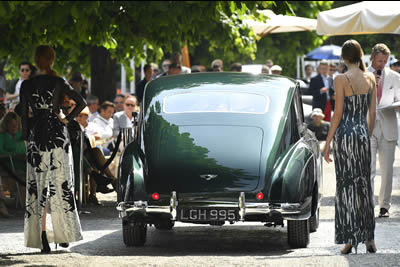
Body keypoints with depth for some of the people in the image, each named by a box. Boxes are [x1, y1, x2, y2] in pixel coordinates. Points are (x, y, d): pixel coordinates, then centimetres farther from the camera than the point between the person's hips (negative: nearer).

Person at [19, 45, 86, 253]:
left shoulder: (26, 85, 0)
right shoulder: (58, 83, -3)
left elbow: (24, 115, 2)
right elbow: (81, 103, -9)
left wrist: (27, 138, 10)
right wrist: (67, 119, 1)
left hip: (37, 136, 1)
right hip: (58, 135, -1)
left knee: (39, 185, 4)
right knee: (61, 183, 7)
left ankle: (42, 236, -3)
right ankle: (63, 235, 8)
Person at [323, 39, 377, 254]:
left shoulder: (341, 79, -10)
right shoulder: (370, 79, 5)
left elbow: (338, 113, -11)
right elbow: (373, 112, 9)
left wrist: (327, 143, -6)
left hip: (345, 133, -4)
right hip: (363, 132, 4)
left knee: (347, 185, 0)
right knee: (364, 184, 12)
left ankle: (350, 239, -3)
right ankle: (369, 238, 12)